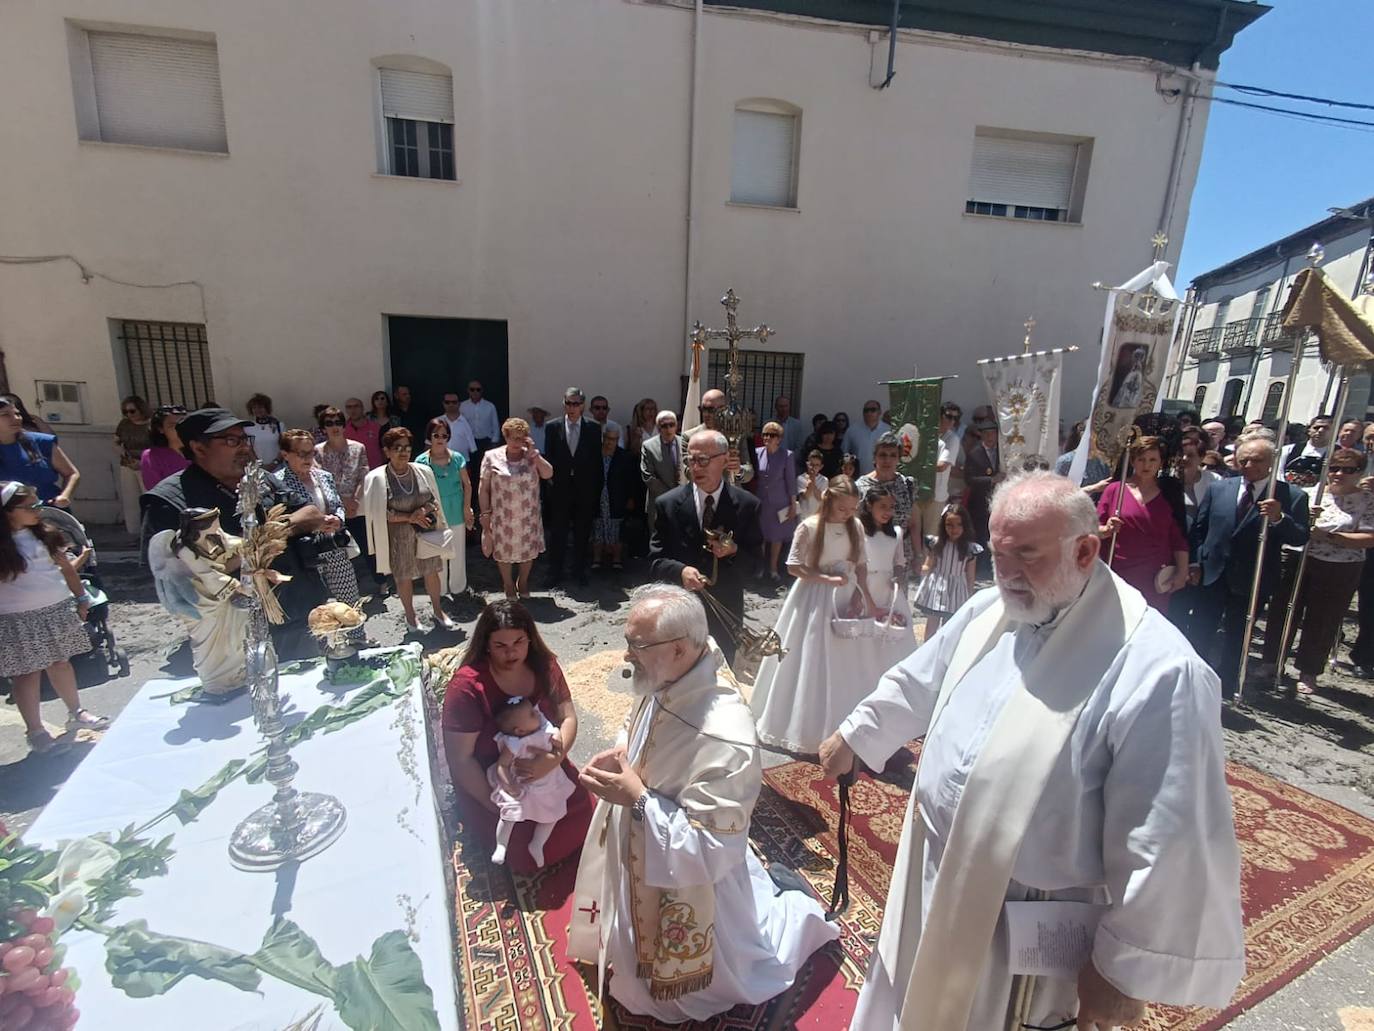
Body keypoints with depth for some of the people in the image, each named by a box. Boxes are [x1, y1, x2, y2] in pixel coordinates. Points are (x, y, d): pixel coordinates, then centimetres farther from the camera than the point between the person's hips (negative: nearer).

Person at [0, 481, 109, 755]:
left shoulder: (43, 533, 3)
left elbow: (66, 566, 11)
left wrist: (82, 598, 14)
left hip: (57, 609, 5)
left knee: (61, 663, 17)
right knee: (28, 673, 3)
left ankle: (76, 713, 31)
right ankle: (35, 732, 13)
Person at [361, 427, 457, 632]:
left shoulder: (424, 471, -4)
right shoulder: (377, 479, -13)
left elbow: (435, 501, 5)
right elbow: (379, 514, -11)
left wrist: (425, 510, -16)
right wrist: (409, 517, -19)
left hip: (426, 532, 3)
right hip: (398, 536, -2)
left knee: (431, 572, 13)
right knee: (403, 577, 11)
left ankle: (438, 612, 31)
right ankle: (410, 617, 31)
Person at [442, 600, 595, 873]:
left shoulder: (544, 665, -10)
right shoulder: (467, 686, -24)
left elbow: (568, 718, -6)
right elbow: (460, 759, -20)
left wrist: (555, 758, -25)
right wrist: (496, 806, -18)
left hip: (546, 769, 4)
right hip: (488, 782, -4)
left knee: (583, 814, -8)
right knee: (524, 853, -13)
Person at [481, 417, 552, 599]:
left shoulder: (532, 456, 1)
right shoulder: (492, 457, -5)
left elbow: (548, 474, -15)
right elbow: (484, 488, -3)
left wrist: (533, 453, -19)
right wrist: (485, 514, -6)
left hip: (528, 516, 2)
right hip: (502, 517, -1)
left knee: (529, 551, 13)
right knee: (503, 552, 11)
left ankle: (523, 583, 37)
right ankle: (508, 585, 34)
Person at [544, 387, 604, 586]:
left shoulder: (593, 428, 2)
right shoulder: (553, 428, 2)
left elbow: (597, 459, 3)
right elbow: (549, 458, 5)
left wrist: (597, 487, 0)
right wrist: (550, 478, -2)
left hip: (585, 489, 0)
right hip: (560, 488, 0)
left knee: (583, 532, 9)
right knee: (558, 532, 6)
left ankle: (579, 570, 23)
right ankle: (555, 572, 17)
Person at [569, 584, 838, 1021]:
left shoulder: (725, 742, -40)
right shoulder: (669, 680, -16)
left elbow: (711, 850, -30)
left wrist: (638, 800, -32)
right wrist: (621, 751, -12)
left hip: (685, 881, -7)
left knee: (679, 988, 22)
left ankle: (797, 916, 33)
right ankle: (770, 887, 42)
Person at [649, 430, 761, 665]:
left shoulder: (746, 505, -6)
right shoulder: (668, 504, -8)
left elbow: (754, 563, 0)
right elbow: (655, 561, -6)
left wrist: (734, 552, -21)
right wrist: (680, 571, -26)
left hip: (725, 611, 1)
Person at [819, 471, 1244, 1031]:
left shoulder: (1157, 671, -27)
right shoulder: (986, 611, -5)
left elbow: (1167, 845, -22)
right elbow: (918, 685, 12)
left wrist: (1125, 970, -15)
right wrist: (854, 736, 22)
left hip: (1030, 928, -6)